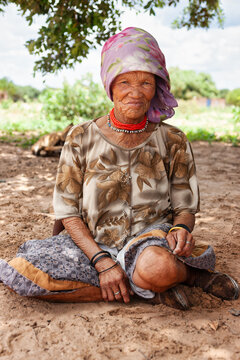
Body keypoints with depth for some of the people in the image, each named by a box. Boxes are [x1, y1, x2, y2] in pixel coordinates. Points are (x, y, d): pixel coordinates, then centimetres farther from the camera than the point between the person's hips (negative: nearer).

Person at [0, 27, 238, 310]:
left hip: (150, 236, -3)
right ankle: (145, 289, -16)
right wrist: (102, 261, -16)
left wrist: (181, 229, -21)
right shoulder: (81, 139, -2)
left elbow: (186, 207, 5)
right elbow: (67, 211, -2)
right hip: (93, 242, 3)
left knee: (157, 268, -41)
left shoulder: (172, 141, 0)